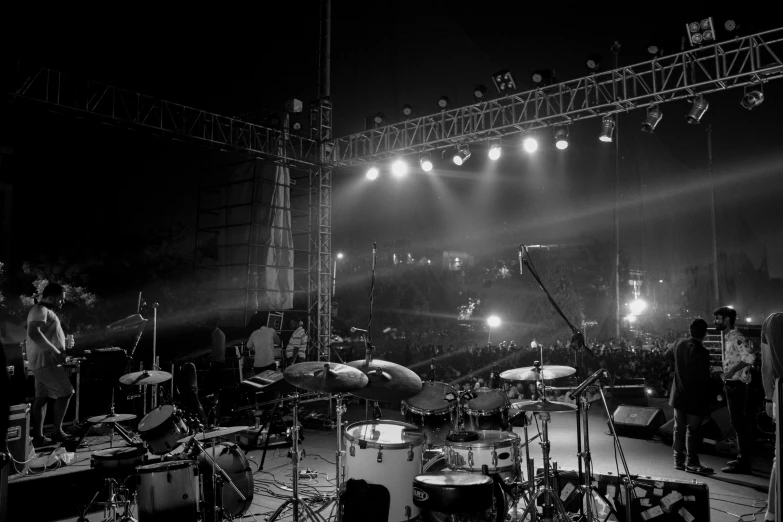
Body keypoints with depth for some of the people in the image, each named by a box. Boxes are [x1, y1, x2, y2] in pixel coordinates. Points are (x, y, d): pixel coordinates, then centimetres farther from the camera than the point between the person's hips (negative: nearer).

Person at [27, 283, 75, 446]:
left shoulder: (46, 311, 21)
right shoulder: (40, 310, -12)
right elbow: (33, 332, -27)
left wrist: (65, 346, 14)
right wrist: (55, 351, -26)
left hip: (44, 363, 10)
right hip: (45, 362, -10)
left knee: (41, 398, 10)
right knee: (66, 392, -9)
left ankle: (38, 437, 13)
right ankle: (57, 432, -2)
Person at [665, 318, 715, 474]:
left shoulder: (679, 344, -1)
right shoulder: (701, 352, -20)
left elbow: (667, 355, 20)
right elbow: (704, 379, -18)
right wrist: (707, 401, -9)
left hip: (678, 396, 6)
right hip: (694, 398, -6)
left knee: (679, 428, 14)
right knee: (693, 430, 3)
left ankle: (679, 460, 21)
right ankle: (692, 463, 8)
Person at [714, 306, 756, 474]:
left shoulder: (736, 337, -16)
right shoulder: (727, 337, 13)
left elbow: (749, 357, -29)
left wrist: (732, 370, -25)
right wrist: (726, 373, 10)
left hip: (737, 384, -10)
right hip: (732, 384, 10)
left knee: (739, 423, -6)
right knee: (741, 422, 16)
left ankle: (744, 463, 0)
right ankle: (744, 458, 26)